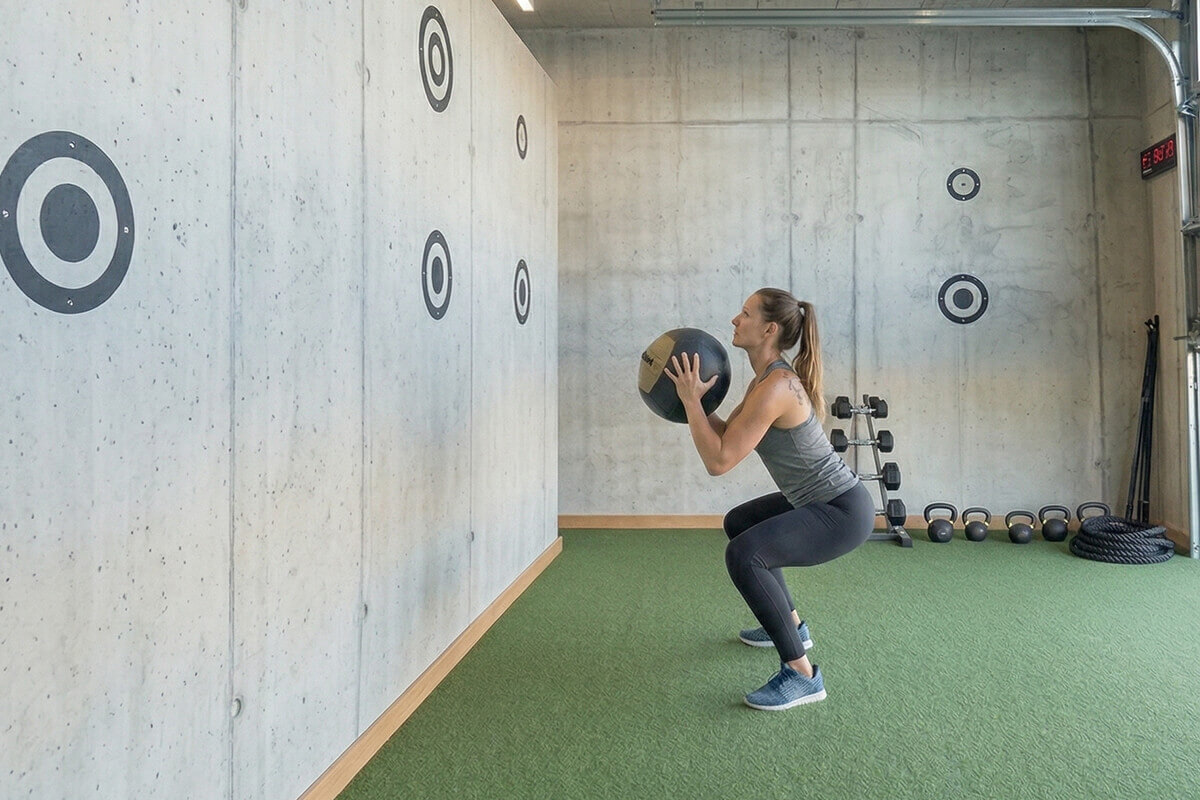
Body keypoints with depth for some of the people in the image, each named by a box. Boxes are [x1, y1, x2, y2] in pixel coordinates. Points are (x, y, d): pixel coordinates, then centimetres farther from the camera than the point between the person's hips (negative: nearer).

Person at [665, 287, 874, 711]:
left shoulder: (775, 387, -25)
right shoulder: (765, 379, 6)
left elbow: (719, 460, -27)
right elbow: (727, 435, 15)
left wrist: (690, 400, -20)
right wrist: (696, 399, 5)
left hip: (844, 512, -11)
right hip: (819, 499, 11)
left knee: (744, 554, -30)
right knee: (738, 523, 29)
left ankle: (802, 674, -17)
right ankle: (791, 624, 40)